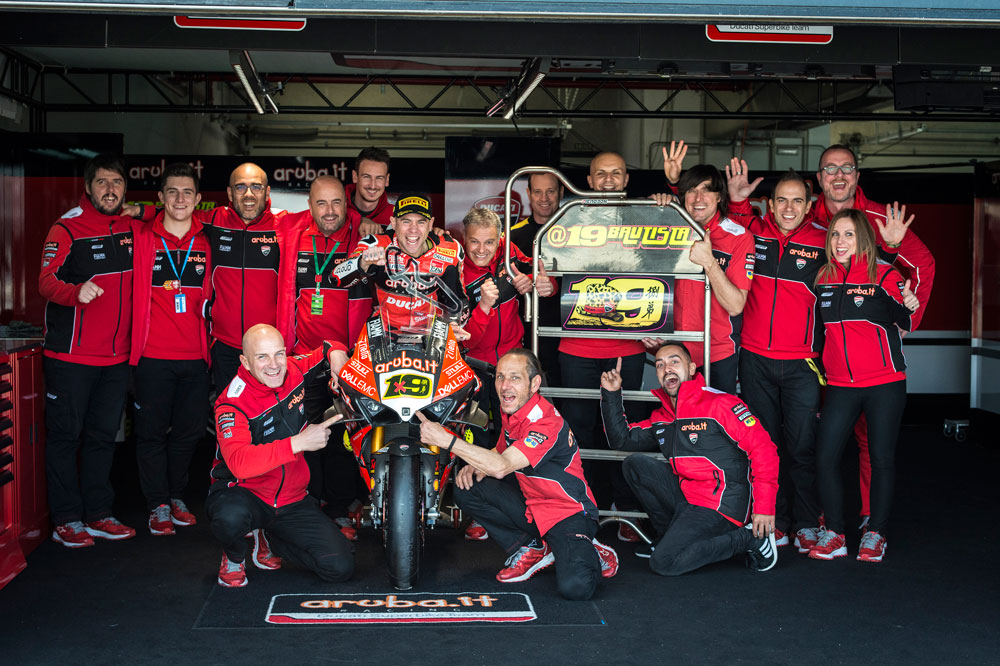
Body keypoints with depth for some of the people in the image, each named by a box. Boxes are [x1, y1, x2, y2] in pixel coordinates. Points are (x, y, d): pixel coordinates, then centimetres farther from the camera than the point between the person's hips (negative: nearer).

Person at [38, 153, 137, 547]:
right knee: (65, 435, 2)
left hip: (117, 356, 5)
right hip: (71, 355, -5)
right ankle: (66, 521, 11)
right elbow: (47, 281, -19)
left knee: (103, 435, 11)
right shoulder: (66, 229, -8)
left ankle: (98, 516, 21)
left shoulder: (131, 228, 9)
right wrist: (76, 292, -39)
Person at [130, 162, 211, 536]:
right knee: (152, 431, 2)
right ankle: (158, 505, 13)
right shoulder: (142, 238, -1)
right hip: (153, 354, -3)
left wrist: (206, 341, 13)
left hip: (195, 355, 3)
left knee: (189, 431, 10)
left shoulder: (205, 243, 6)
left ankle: (176, 496, 26)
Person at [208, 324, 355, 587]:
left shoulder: (294, 371, -5)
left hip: (293, 500, 5)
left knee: (340, 567, -9)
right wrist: (299, 442, -39)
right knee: (230, 517, -42)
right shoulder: (233, 403, -21)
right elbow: (239, 463, -37)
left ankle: (265, 536, 17)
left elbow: (329, 349, 16)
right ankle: (234, 555, -2)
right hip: (243, 493, -5)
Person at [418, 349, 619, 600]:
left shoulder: (547, 422, -26)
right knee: (466, 489, -8)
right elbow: (500, 451, 19)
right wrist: (475, 464, -4)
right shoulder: (512, 412, 1)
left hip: (569, 513, -8)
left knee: (574, 586, -31)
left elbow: (501, 467, -37)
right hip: (531, 505, 8)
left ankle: (589, 554, 6)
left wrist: (446, 439, -37)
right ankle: (531, 549, 3)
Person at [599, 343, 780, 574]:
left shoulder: (720, 404, -10)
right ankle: (671, 535, 5)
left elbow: (763, 449, -14)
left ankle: (750, 537, -4)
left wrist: (764, 508, -19)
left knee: (663, 562, -19)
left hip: (721, 505, -7)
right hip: (686, 498, 7)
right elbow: (622, 438, 19)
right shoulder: (662, 418, 14)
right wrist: (611, 394, 8)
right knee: (635, 464, -1)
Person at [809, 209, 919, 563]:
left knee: (882, 459, 4)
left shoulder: (885, 275, -5)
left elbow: (900, 330, -1)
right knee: (825, 457, -4)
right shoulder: (823, 278, 5)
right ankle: (834, 533, 9)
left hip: (885, 385, -3)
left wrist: (908, 308, -23)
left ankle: (875, 534, 18)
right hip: (840, 386, 3)